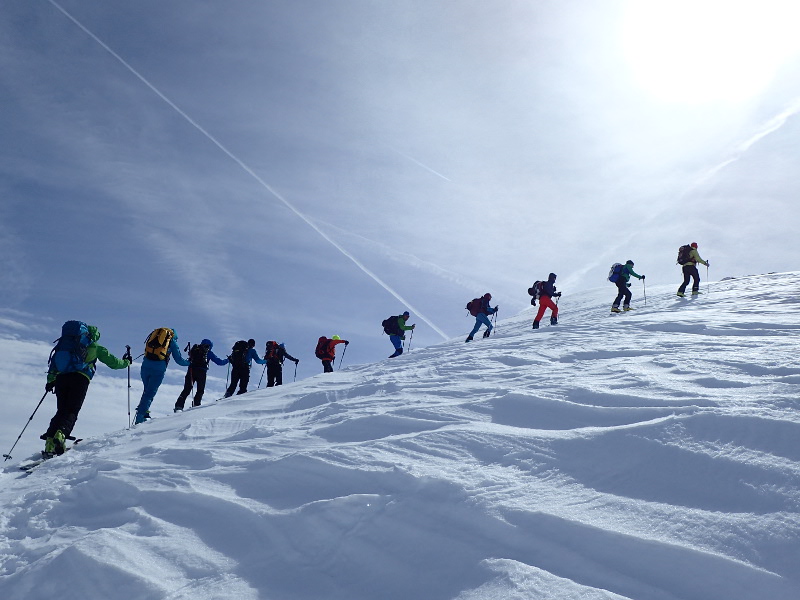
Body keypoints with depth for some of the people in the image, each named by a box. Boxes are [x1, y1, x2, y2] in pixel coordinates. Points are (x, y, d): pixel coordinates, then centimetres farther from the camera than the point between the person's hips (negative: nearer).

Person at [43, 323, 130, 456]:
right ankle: (60, 434, -31)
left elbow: (54, 361, 20)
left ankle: (50, 445, -4)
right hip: (80, 379, -4)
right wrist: (126, 362, 35)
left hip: (61, 378, 4)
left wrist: (50, 380, 22)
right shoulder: (94, 347, 15)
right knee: (72, 412, -4)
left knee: (61, 411, 10)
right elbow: (112, 362, 17)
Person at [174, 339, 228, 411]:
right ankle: (196, 404, -6)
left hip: (191, 370, 3)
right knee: (200, 390, 11)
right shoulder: (208, 352, 8)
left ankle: (179, 406, -6)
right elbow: (219, 362, 10)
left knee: (187, 390, 6)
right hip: (201, 372, -3)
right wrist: (227, 360, 25)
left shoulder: (195, 349, 16)